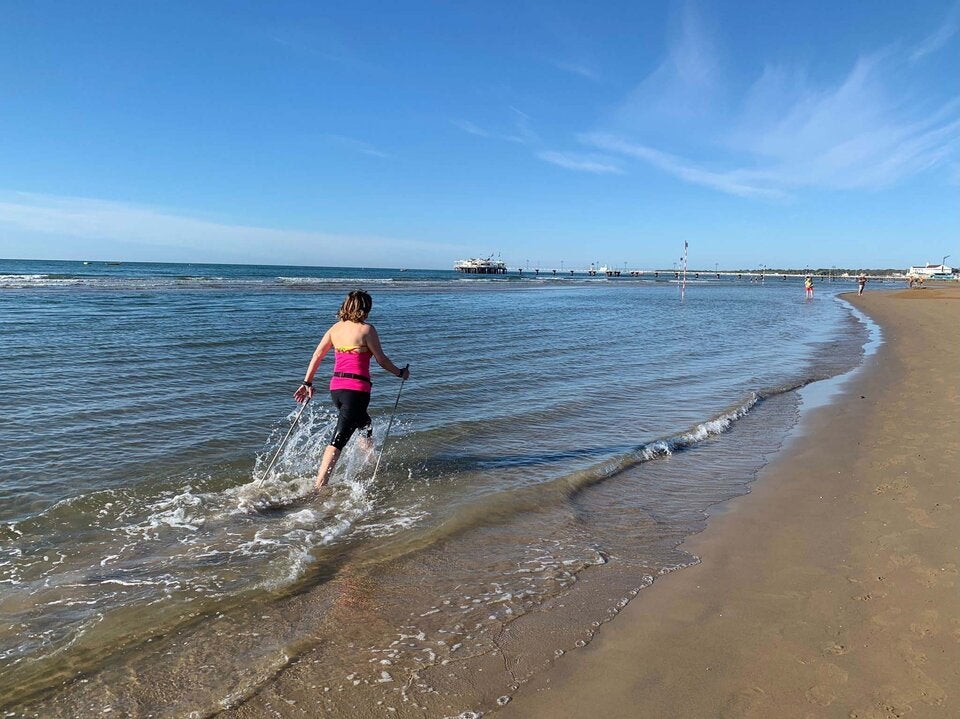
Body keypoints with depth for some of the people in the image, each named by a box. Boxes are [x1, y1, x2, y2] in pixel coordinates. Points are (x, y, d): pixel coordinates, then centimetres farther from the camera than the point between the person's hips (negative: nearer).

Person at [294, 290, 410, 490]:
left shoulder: (335, 328, 9)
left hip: (336, 387, 7)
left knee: (365, 426, 29)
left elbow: (317, 356, 9)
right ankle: (320, 486, -13)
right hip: (356, 389, -7)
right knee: (338, 439, -9)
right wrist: (401, 373, 12)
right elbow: (381, 360, -4)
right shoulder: (366, 329, -9)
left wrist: (307, 383, 15)